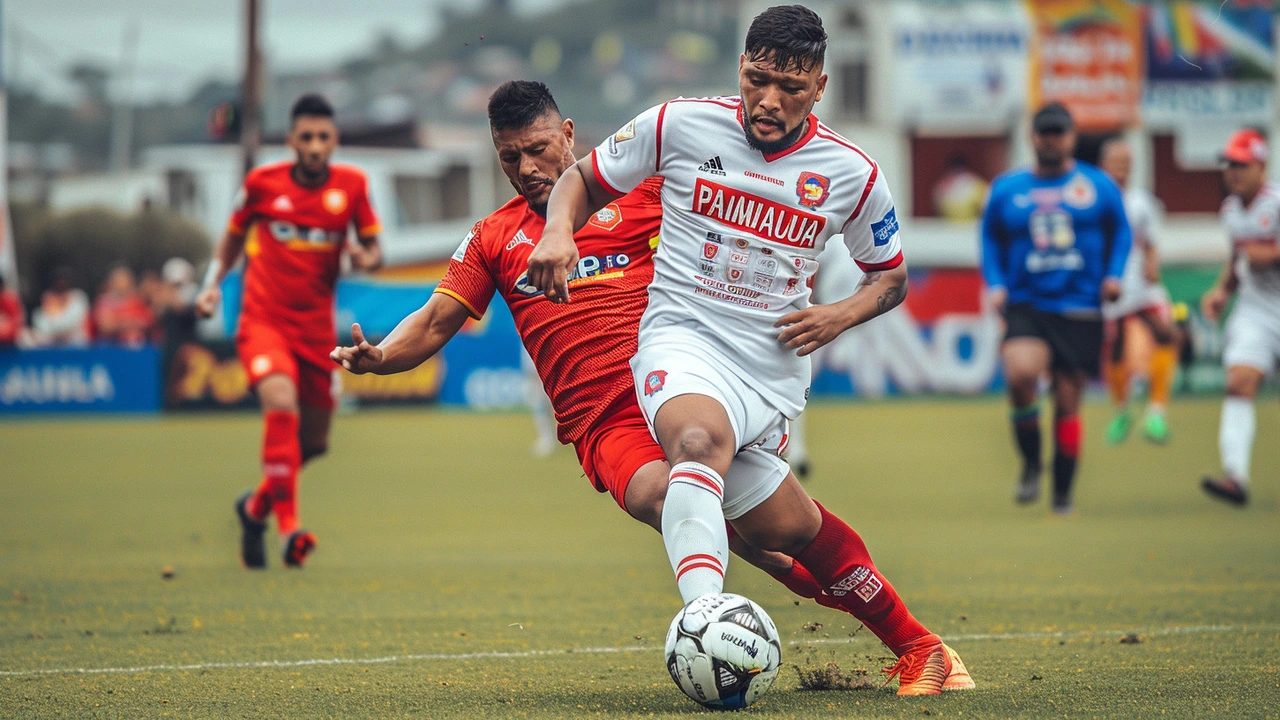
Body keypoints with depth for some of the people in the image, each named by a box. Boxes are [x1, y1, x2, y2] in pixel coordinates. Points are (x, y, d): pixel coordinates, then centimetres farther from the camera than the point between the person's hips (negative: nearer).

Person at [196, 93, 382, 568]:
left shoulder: (352, 185, 0)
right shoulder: (262, 182, -3)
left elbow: (375, 250, 8)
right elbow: (233, 236, 13)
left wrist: (366, 258, -15)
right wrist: (212, 284, 0)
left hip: (316, 328, 3)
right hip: (264, 320, -3)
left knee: (313, 441, 10)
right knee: (282, 404, -29)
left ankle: (256, 505, 37)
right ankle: (289, 525, -30)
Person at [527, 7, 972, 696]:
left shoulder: (851, 173, 3)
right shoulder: (679, 125, -3)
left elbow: (890, 275, 18)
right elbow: (584, 180, 11)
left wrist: (840, 315, -3)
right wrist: (559, 230, -11)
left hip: (774, 368, 3)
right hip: (682, 337, -3)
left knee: (788, 529, 5)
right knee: (699, 438, -36)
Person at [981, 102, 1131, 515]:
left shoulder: (1098, 186, 6)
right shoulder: (1007, 189, 8)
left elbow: (1120, 231, 16)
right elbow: (991, 239, 17)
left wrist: (1113, 275, 1)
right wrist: (995, 284, 3)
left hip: (1080, 311, 1)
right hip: (1026, 306, -1)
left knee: (1068, 402, 2)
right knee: (1021, 372, -27)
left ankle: (1062, 494, 17)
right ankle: (1030, 463, -4)